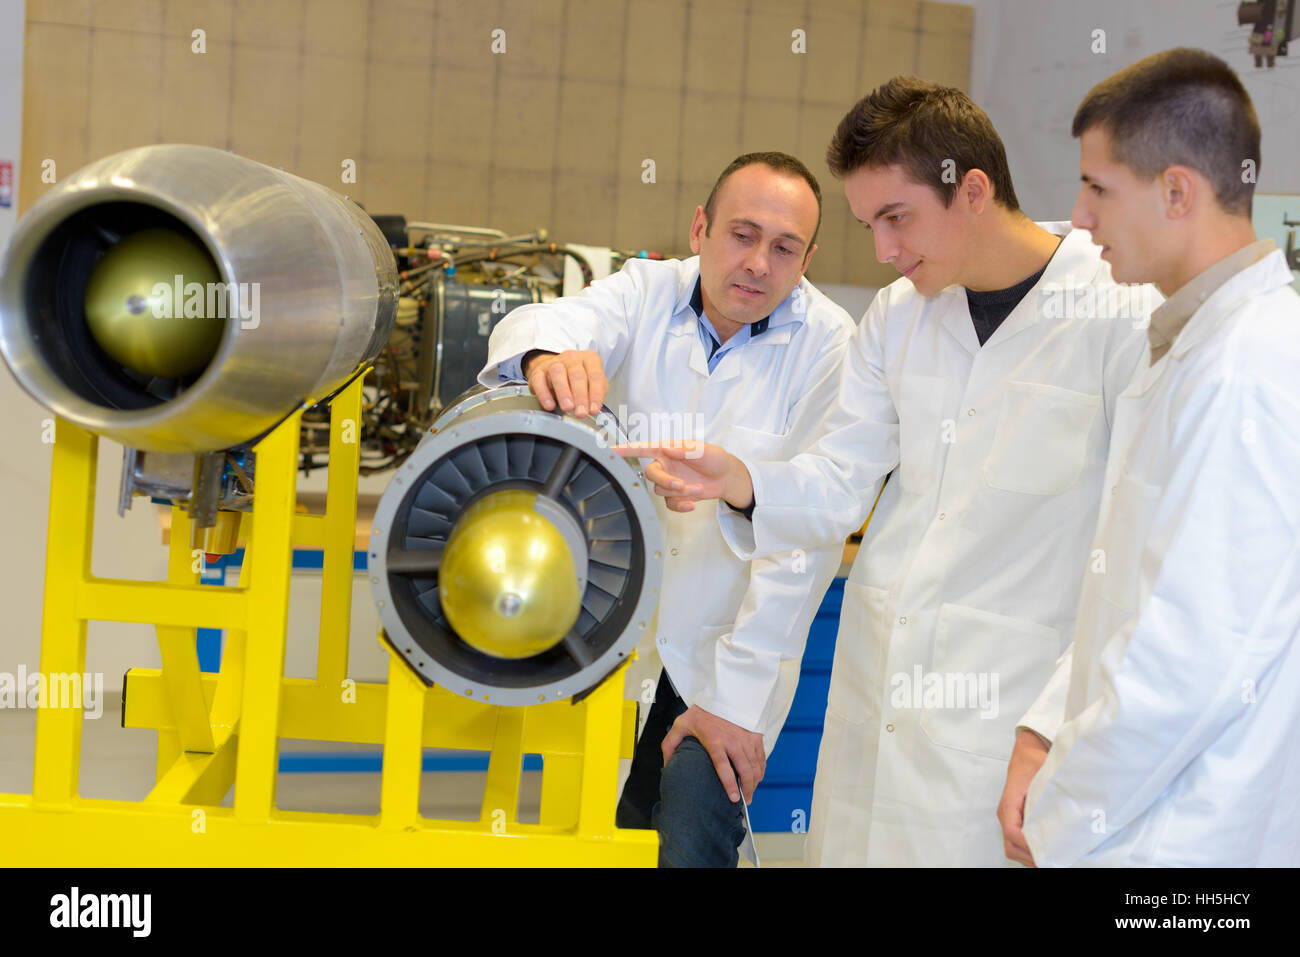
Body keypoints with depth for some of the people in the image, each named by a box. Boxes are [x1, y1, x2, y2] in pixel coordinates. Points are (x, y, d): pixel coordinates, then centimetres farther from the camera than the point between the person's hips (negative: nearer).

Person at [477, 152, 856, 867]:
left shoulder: (827, 345, -11)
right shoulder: (648, 293, -2)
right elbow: (530, 325, -21)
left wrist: (736, 697, -18)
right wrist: (548, 353, -47)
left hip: (730, 643, -2)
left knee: (693, 837, -14)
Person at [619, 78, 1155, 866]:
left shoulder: (1122, 316, -12)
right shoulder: (897, 315, 9)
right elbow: (840, 488, 10)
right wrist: (737, 479, -11)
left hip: (1002, 713, -6)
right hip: (873, 689, 6)